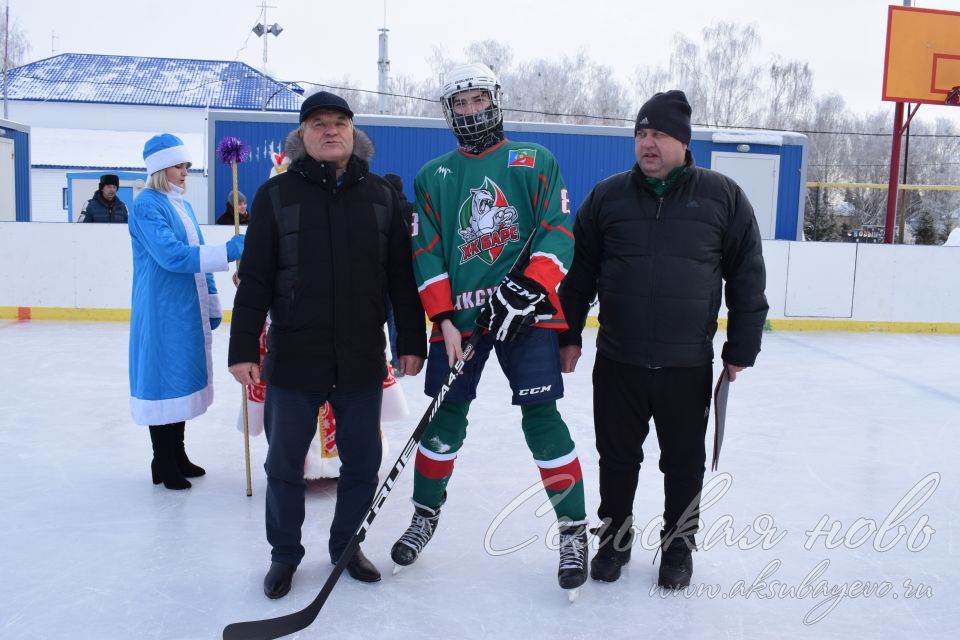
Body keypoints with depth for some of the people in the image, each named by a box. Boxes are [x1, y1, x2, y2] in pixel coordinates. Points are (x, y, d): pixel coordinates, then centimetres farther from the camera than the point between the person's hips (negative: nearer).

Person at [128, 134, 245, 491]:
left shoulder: (184, 206, 14)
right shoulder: (146, 205, -13)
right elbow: (172, 256, -25)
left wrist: (211, 305, 17)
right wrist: (229, 251, -28)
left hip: (187, 312, 8)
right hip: (161, 312, -8)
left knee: (182, 379, 14)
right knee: (164, 380, -1)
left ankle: (177, 455, 26)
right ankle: (163, 464, 11)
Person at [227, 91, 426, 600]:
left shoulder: (380, 195, 7)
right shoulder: (276, 194, 0)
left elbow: (401, 275, 7)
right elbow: (254, 278, -2)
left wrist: (411, 342, 4)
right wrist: (244, 348, -6)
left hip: (363, 359, 2)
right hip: (293, 358, -2)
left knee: (363, 462, 11)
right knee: (284, 463, 9)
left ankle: (346, 545, 32)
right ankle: (284, 554, 29)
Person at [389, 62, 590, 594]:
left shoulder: (536, 162, 6)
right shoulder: (432, 177, 12)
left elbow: (558, 232, -3)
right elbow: (426, 252, 5)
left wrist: (526, 288, -19)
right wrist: (444, 319, -6)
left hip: (525, 310, -2)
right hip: (456, 316, 2)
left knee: (541, 417, -6)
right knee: (445, 420, 7)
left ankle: (573, 529, 9)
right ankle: (425, 514, 29)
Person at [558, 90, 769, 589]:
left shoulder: (722, 196, -2)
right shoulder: (607, 196, 2)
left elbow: (746, 276, 1)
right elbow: (579, 271, 7)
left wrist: (741, 349, -1)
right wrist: (569, 334, 4)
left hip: (688, 365, -1)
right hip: (617, 361, 1)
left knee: (684, 463, 13)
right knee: (617, 458, 13)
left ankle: (679, 544, 34)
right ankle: (615, 538, 33)